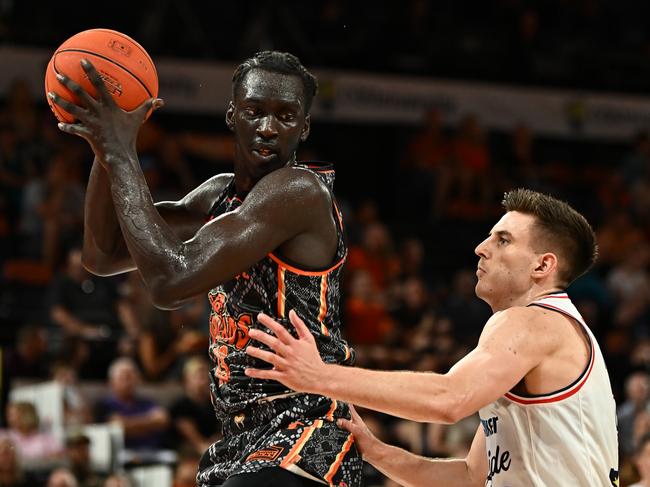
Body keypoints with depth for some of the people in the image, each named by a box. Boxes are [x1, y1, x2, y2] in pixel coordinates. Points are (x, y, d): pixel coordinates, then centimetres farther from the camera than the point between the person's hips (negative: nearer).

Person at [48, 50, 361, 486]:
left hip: (304, 434, -9)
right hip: (244, 436, 10)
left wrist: (121, 155, -16)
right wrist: (107, 149, 0)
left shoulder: (300, 190, -15)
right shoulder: (221, 194, 13)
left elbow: (171, 280, -23)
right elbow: (102, 257, 13)